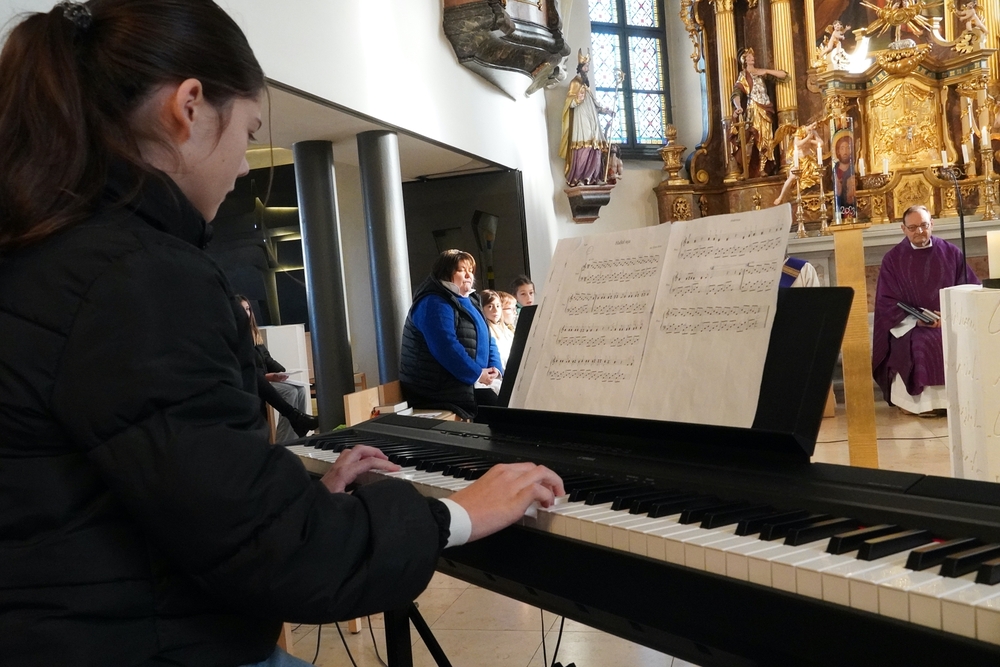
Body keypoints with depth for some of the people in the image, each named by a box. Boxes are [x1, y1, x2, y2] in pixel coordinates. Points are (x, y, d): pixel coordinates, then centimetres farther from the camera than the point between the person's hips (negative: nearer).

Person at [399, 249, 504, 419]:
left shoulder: (469, 301, 18)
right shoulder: (434, 304, -12)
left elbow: (486, 338, 20)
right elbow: (446, 348, -23)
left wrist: (495, 368, 1)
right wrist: (477, 374, -17)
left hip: (466, 385, 9)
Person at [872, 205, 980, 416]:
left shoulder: (950, 252, 7)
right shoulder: (893, 259, 0)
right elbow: (887, 302, -4)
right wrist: (917, 319, -18)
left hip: (950, 321, 2)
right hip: (909, 325, -2)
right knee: (921, 345, -34)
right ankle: (919, 401, -22)